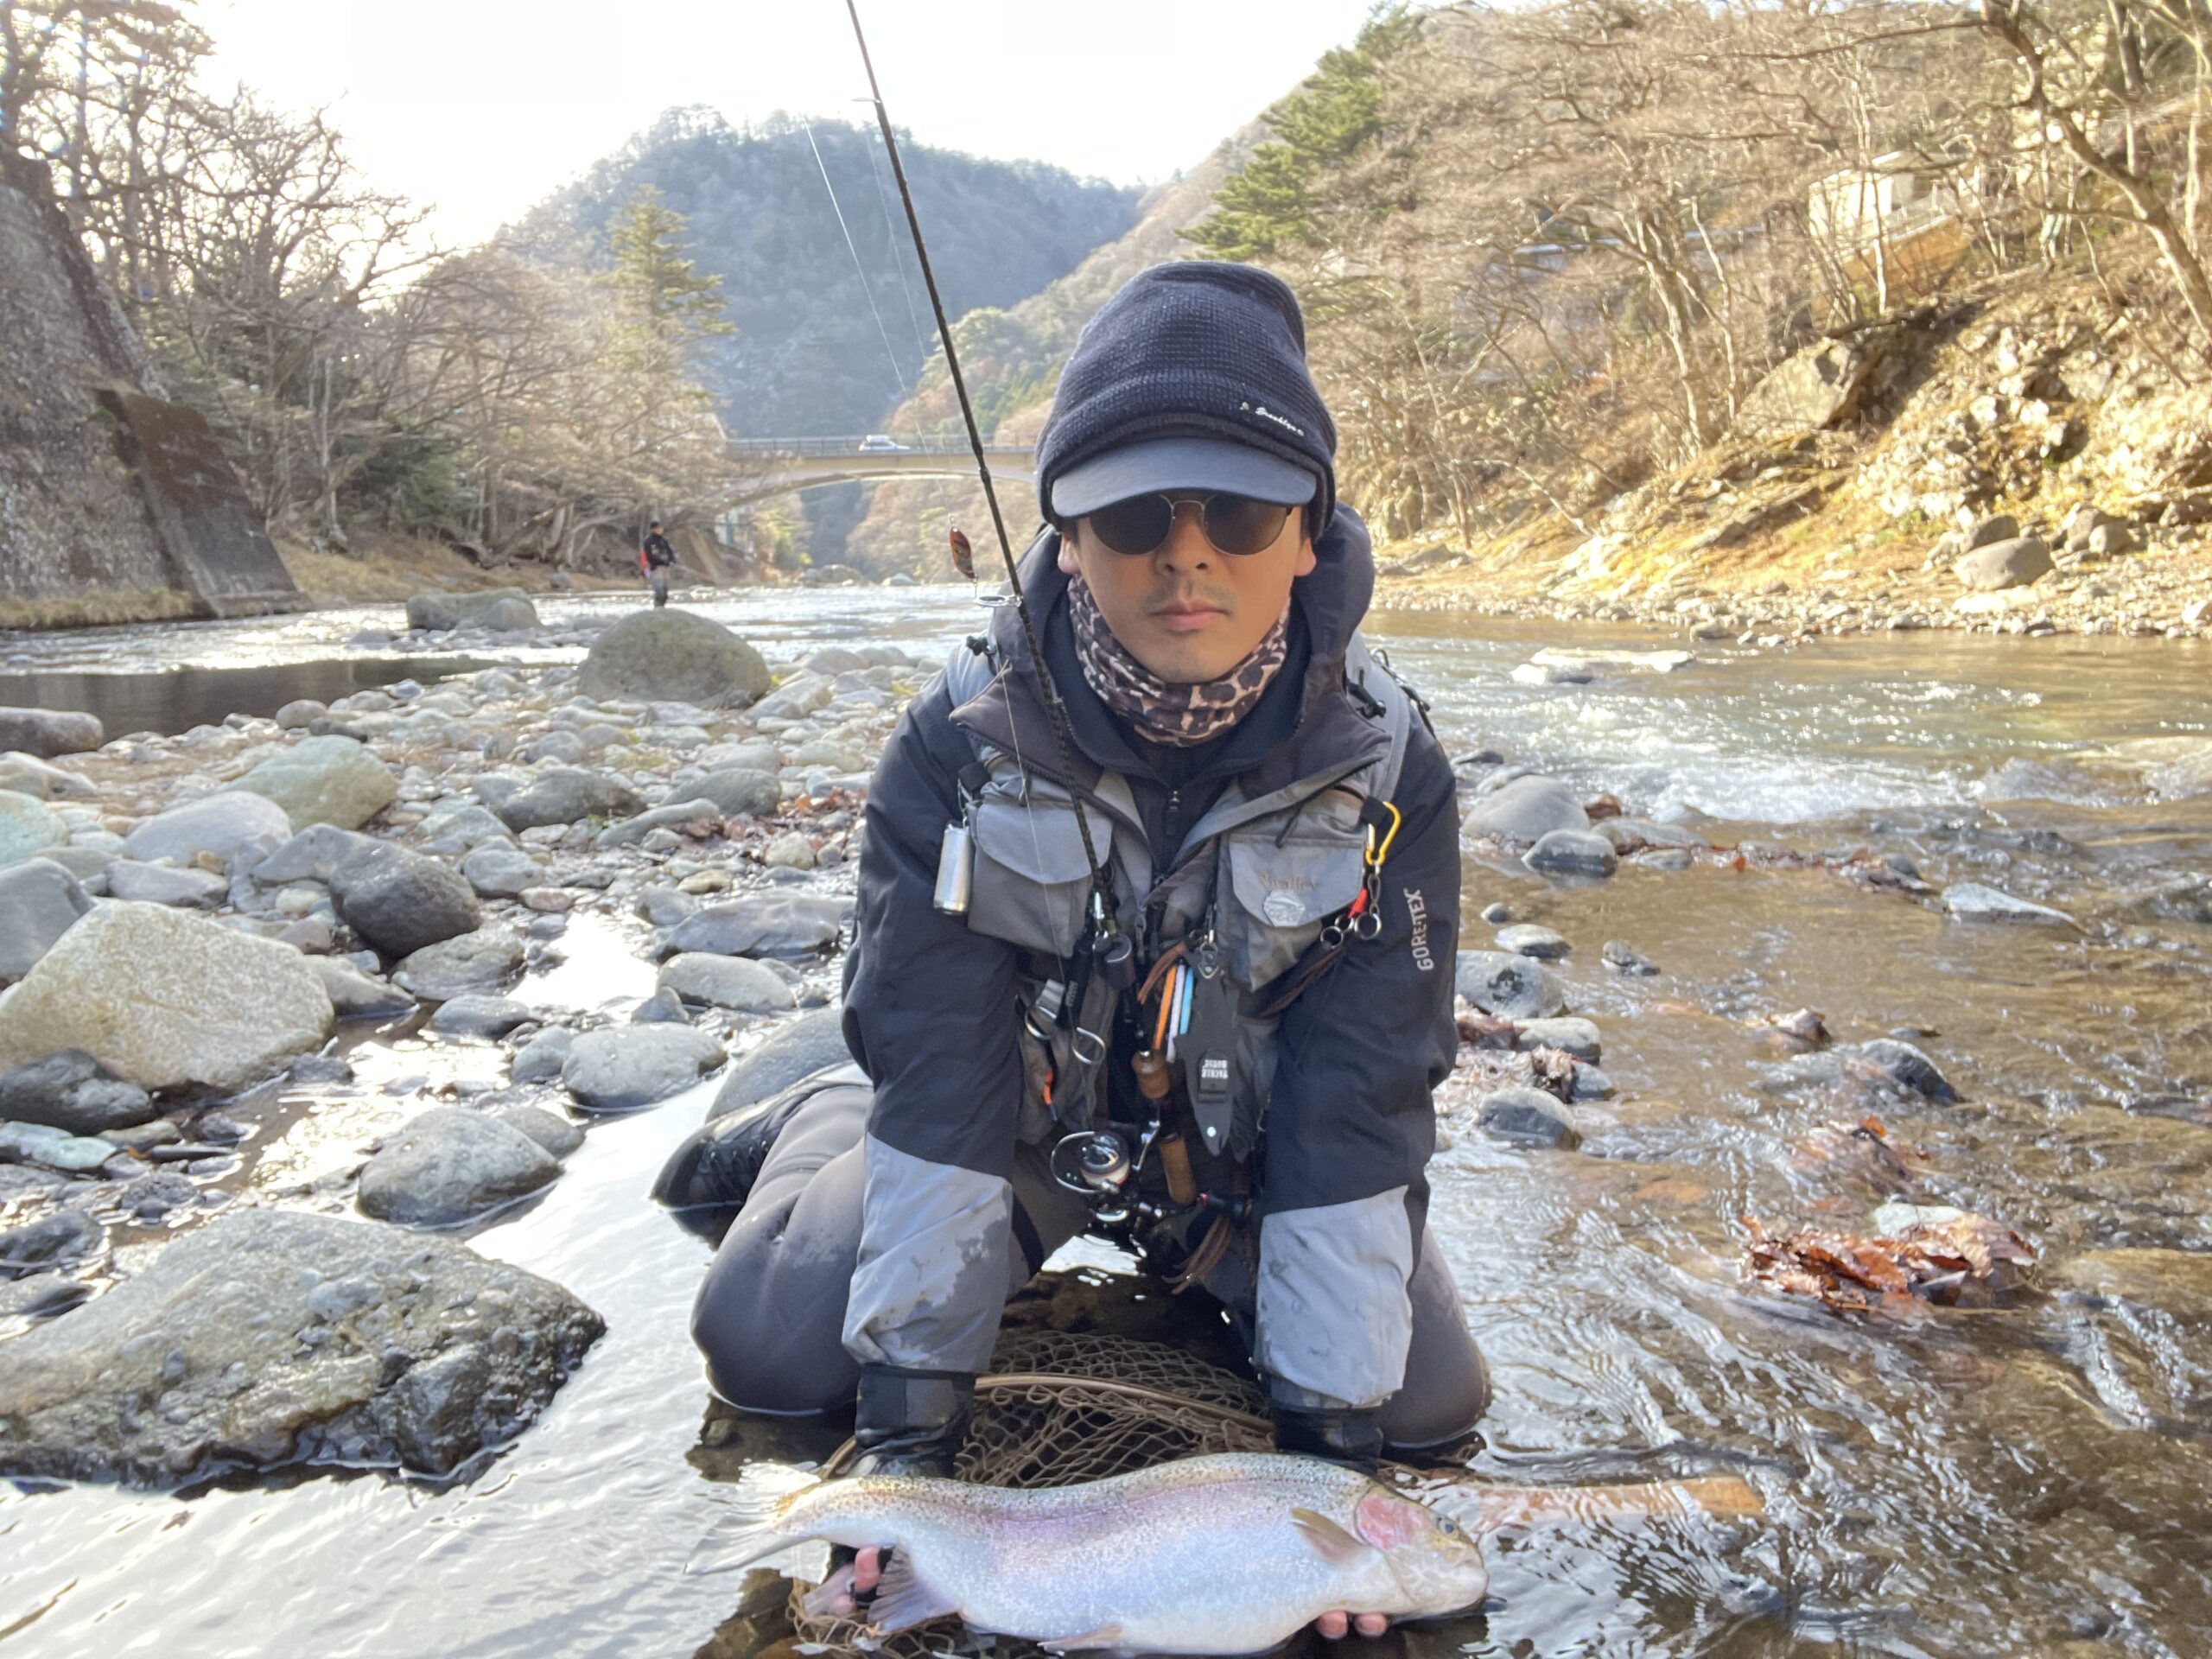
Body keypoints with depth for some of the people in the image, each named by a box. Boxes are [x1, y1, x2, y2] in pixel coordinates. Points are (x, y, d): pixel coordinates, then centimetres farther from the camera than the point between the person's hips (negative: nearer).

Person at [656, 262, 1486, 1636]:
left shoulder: (1385, 769, -24)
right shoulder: (961, 745, -25)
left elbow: (1358, 1107, -22)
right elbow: (938, 1080, -24)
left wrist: (1330, 1434, -23)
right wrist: (911, 1421, -23)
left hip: (1242, 1143, 1)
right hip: (1023, 1111, -1)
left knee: (1428, 1397, -9)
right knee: (768, 1343, -11)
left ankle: (1194, 1256, 21)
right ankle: (822, 1127, 23)